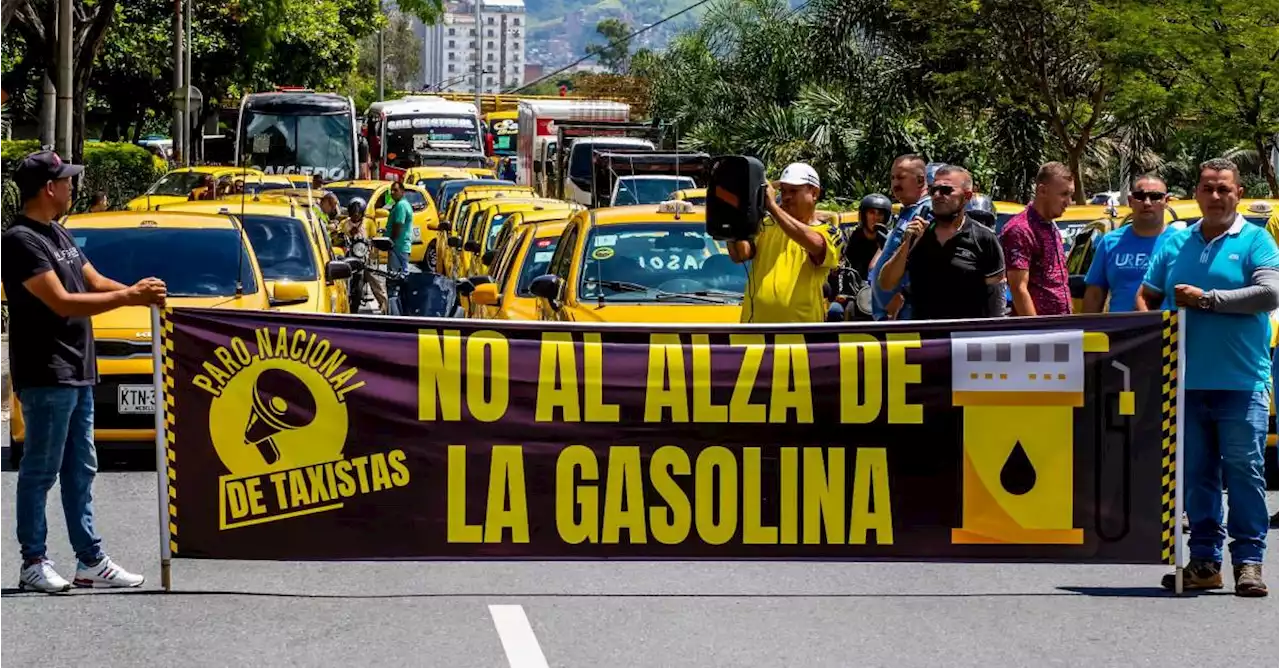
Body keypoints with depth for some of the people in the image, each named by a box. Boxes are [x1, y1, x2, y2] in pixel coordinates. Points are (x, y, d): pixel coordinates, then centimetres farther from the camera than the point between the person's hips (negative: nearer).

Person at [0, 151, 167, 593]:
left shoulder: (59, 235, 16)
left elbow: (95, 282, 17)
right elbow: (61, 303, -20)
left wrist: (137, 292, -2)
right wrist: (127, 298, -17)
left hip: (78, 374, 10)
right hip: (46, 376, -10)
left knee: (80, 471, 11)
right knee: (40, 471, -3)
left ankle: (90, 562, 15)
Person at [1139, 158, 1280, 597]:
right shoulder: (1176, 244, 15)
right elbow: (1146, 298, 21)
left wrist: (1207, 299, -13)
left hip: (1240, 383, -4)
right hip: (1187, 381, 4)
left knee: (1244, 472, -5)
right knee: (1197, 475, 7)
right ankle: (1205, 561, 12)